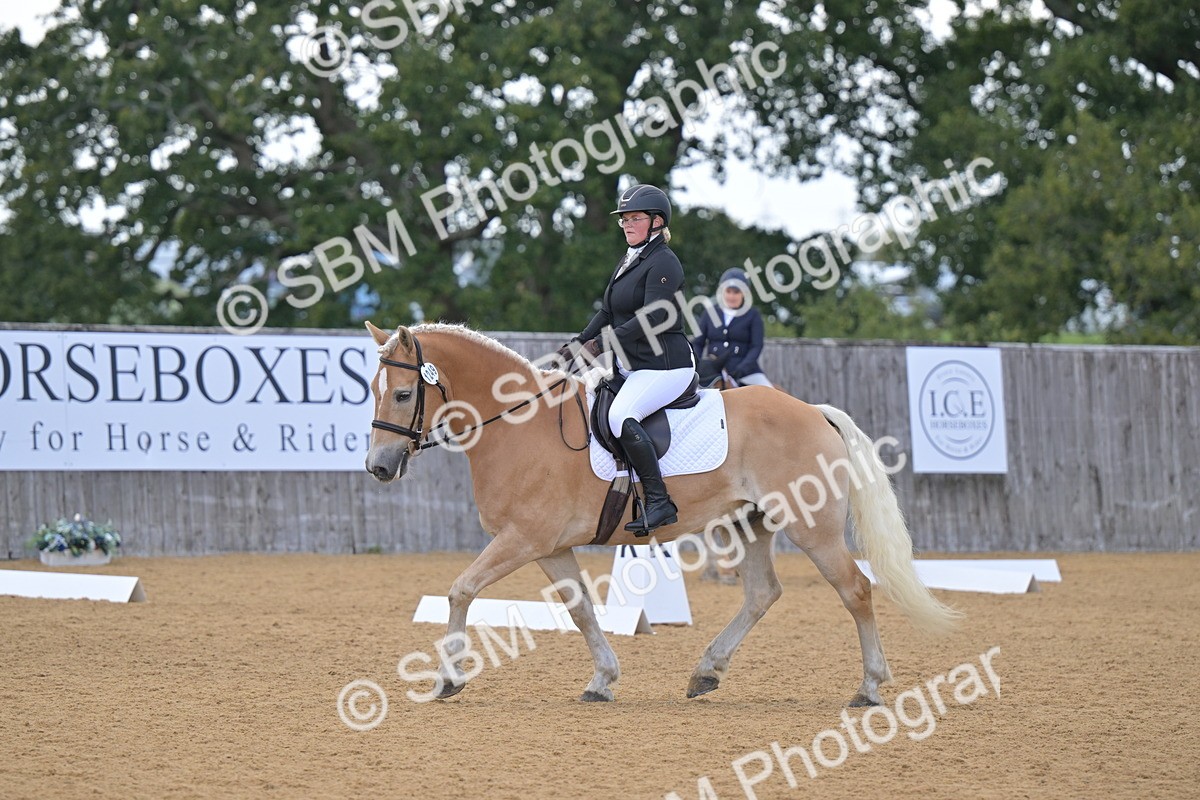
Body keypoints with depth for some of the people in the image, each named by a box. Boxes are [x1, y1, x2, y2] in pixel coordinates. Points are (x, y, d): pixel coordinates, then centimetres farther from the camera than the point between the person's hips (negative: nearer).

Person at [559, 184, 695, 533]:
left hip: (665, 365, -11)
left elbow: (652, 318, -23)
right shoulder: (629, 260, 17)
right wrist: (578, 344, 7)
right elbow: (608, 312, 21)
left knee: (621, 416, -31)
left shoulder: (663, 263, -12)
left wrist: (603, 342, -27)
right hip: (631, 366, 11)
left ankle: (660, 503, -30)